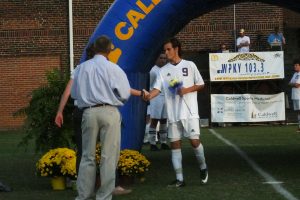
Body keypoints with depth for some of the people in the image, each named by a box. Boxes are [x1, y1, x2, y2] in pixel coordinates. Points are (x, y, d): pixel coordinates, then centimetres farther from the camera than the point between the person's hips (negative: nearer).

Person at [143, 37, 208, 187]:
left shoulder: (189, 65, 1)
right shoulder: (163, 70, 6)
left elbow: (201, 85, 6)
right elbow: (157, 88, -5)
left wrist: (187, 90, -11)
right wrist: (148, 95, -26)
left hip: (189, 112, -3)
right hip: (173, 114, 3)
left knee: (194, 141, -7)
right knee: (175, 144, 2)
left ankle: (203, 168, 20)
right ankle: (179, 179, 9)